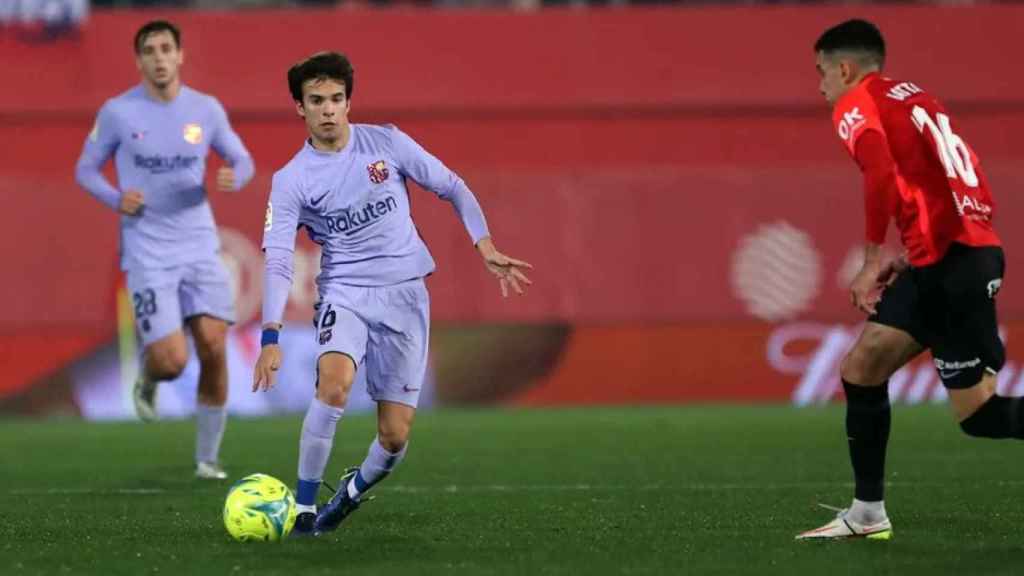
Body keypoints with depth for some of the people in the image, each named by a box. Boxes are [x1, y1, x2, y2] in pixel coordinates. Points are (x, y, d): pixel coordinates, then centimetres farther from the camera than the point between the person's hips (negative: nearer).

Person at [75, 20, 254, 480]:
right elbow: (86, 170, 7)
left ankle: (207, 458, 10)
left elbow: (242, 160, 13)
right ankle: (147, 379, 25)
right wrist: (116, 199, -13)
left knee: (214, 350, -6)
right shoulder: (118, 112, -3)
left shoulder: (206, 110, 3)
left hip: (200, 247, 3)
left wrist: (234, 177, -11)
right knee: (172, 361, -14)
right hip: (148, 253, -3)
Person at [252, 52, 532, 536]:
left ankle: (355, 489, 31)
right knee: (335, 380, -33)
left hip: (405, 294, 1)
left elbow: (452, 188, 9)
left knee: (394, 437, -3)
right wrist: (271, 338, -22)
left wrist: (486, 248, -1)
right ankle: (303, 508, -23)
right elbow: (277, 262, -11)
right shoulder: (290, 181, -4)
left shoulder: (387, 143, -1)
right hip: (344, 291, -1)